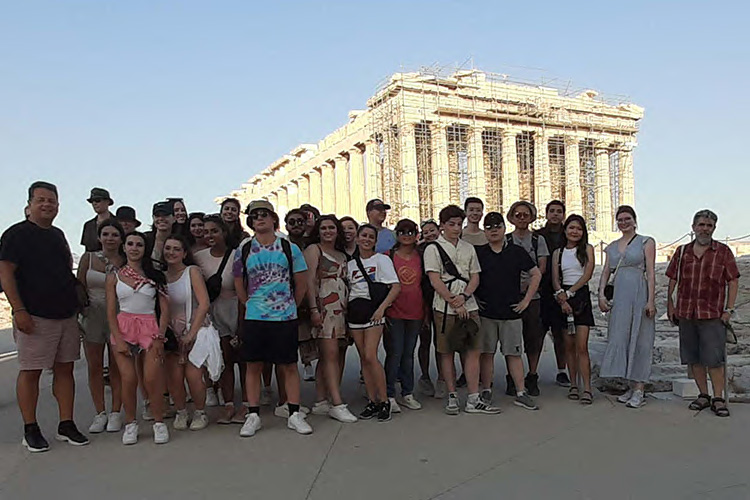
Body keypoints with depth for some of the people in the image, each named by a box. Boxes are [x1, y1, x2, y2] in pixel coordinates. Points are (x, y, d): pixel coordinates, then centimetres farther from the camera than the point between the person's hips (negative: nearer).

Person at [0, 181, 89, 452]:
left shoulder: (58, 235, 16)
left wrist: (74, 303, 20)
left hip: (66, 315, 7)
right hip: (34, 317, -6)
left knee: (65, 369, 8)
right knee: (30, 371, 0)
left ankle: (66, 425, 15)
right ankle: (30, 430, 11)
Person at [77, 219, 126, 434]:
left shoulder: (126, 263, 0)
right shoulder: (88, 258, 4)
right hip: (92, 317, 2)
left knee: (117, 367, 3)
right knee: (94, 367, 5)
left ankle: (115, 413, 12)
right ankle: (100, 413, 15)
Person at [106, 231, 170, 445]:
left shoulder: (155, 276, 7)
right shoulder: (114, 277, 9)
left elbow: (165, 309, 4)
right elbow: (111, 312, 4)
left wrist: (159, 338, -6)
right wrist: (118, 339, -8)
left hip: (150, 328, -1)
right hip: (123, 327, 1)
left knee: (152, 379, -10)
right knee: (128, 379, -8)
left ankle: (159, 422, 6)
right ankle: (130, 423, 11)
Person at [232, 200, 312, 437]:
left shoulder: (290, 248, 1)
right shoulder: (243, 251, 4)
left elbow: (301, 284, 6)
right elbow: (239, 286, 12)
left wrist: (290, 306, 9)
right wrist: (253, 305, 10)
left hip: (285, 318, -1)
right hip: (253, 319, 1)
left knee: (289, 365, 5)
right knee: (253, 366, 7)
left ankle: (294, 414, 15)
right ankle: (253, 415, 18)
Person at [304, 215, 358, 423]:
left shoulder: (342, 255, 22)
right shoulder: (313, 250, 2)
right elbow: (309, 281, -7)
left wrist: (349, 309, 11)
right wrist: (313, 309, -16)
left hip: (341, 310, 7)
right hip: (324, 308, -7)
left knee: (330, 357, 6)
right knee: (331, 354, -11)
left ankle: (321, 402, 12)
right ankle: (337, 404, -11)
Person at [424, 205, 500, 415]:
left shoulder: (469, 248, 14)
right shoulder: (433, 249, 0)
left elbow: (475, 278, 10)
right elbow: (435, 281, -7)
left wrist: (463, 297, -8)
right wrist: (454, 303, -11)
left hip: (469, 306, 4)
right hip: (444, 308, -4)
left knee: (473, 350, 1)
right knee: (447, 352, 3)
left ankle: (473, 400, 7)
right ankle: (452, 396, 16)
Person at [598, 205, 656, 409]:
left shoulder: (646, 242, 3)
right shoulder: (611, 247, 17)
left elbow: (650, 273, -4)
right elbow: (606, 272, 12)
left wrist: (651, 301, -11)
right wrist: (601, 294, -3)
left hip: (639, 294, -5)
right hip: (619, 296, 5)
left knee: (639, 340, -2)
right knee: (620, 339, 5)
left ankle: (639, 390, 3)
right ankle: (631, 387, 16)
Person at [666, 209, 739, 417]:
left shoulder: (723, 252, 3)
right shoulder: (682, 252, 9)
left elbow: (733, 282, 2)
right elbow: (672, 280, 15)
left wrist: (729, 309, -4)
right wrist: (670, 304, 9)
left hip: (713, 315, -3)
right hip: (686, 314, 3)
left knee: (714, 359, -5)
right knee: (693, 359, 7)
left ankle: (719, 399, 6)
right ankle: (703, 396, 18)